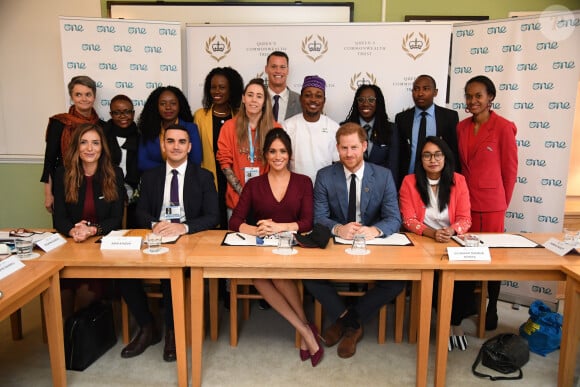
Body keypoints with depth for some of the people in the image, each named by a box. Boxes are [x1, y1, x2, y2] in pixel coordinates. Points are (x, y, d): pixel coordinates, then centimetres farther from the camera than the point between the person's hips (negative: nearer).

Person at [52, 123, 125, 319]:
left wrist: (92, 230, -19)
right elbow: (59, 217, 1)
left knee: (86, 292, -25)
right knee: (64, 291, -24)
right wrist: (73, 231, -21)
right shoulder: (62, 174, 5)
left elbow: (116, 219, 0)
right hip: (70, 244, 1)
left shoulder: (115, 174, 2)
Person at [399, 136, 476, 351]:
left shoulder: (458, 181, 4)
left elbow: (465, 219, 0)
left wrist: (450, 231, -23)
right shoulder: (410, 182, -1)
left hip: (453, 243, 2)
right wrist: (432, 233, -24)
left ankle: (456, 322, -6)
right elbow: (409, 220, -6)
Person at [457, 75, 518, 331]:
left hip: (491, 203, -4)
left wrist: (503, 203, 3)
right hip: (464, 200, 4)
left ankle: (491, 310, 22)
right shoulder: (461, 127, 6)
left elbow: (510, 169, -3)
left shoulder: (503, 127, -9)